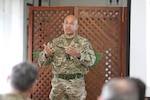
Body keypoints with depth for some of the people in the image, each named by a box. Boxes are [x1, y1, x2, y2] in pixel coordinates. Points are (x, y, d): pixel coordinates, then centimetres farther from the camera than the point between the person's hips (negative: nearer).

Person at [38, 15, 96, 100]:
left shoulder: (84, 42, 1)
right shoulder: (55, 42, 7)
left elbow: (91, 60, -14)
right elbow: (42, 62, 3)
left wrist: (78, 55, -33)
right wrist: (47, 54, -20)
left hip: (76, 83, -1)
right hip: (58, 82, 2)